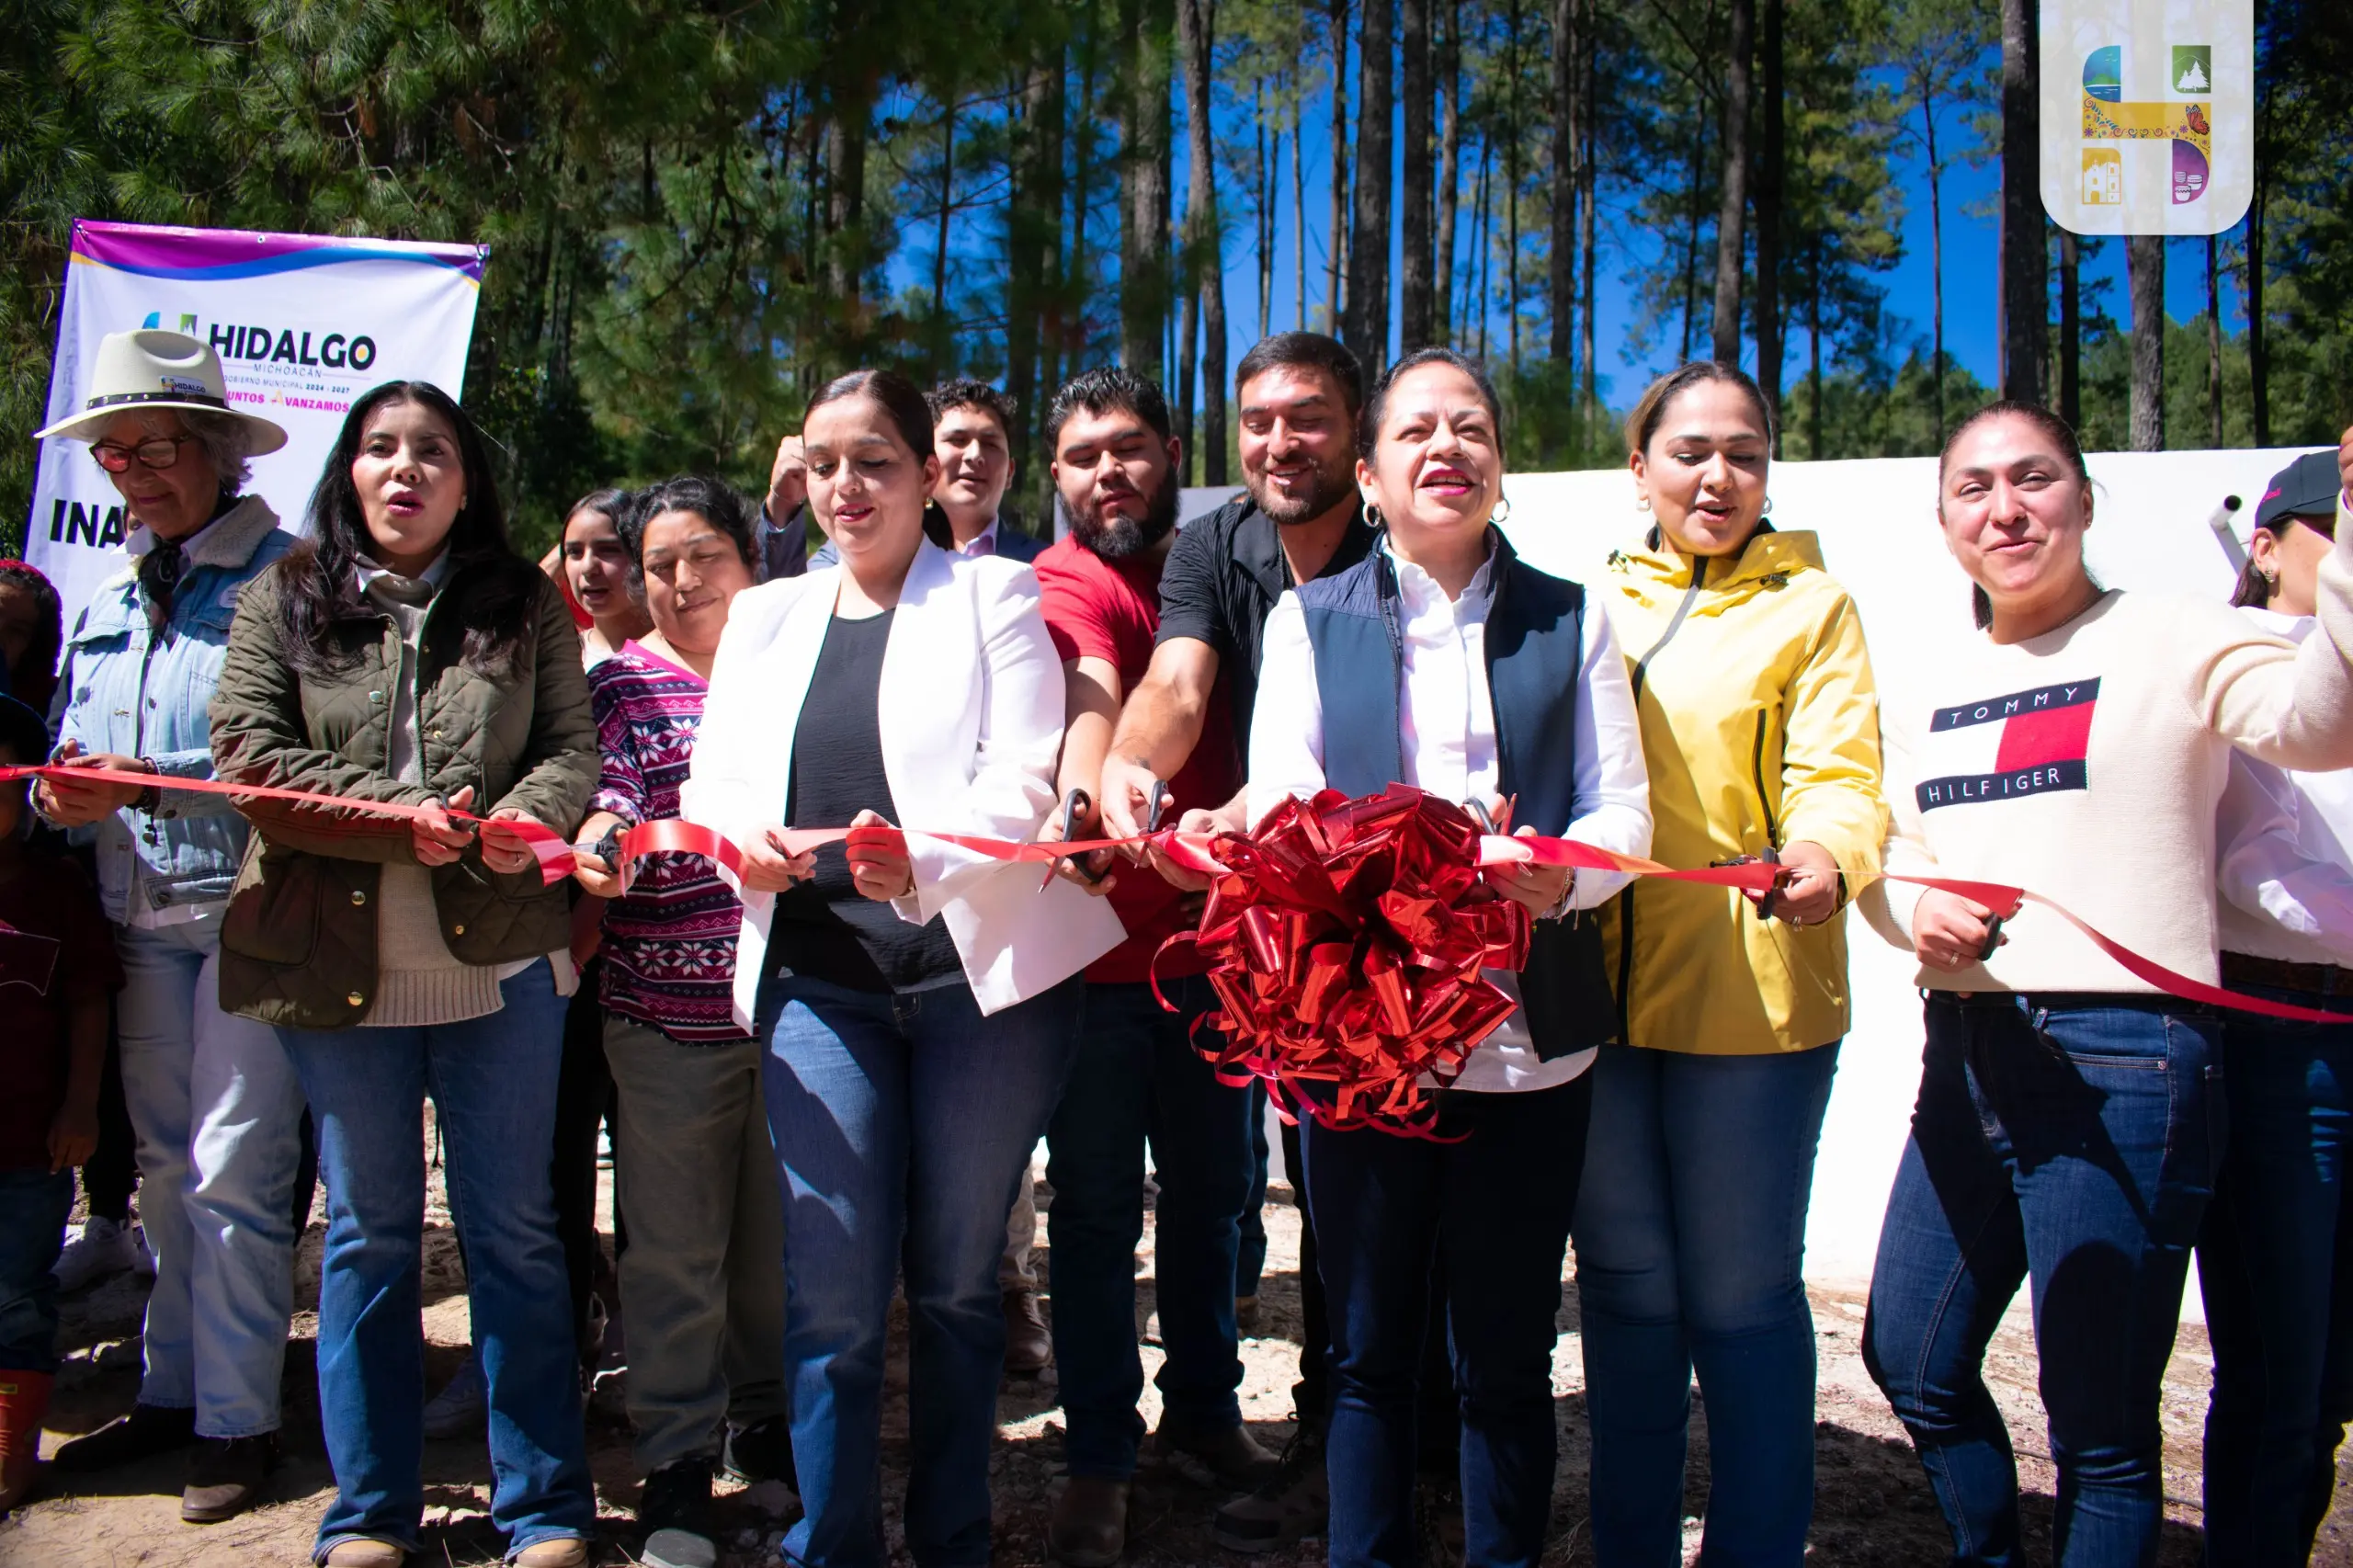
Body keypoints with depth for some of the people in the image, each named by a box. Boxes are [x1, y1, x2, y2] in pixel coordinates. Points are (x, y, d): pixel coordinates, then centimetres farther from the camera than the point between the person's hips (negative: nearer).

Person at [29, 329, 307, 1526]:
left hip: (248, 904, -7)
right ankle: (171, 1393, 27)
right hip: (142, 918, 7)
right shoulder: (108, 605, 17)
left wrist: (143, 786, -21)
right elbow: (73, 754, 20)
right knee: (165, 1166, 14)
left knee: (232, 1170, -4)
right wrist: (60, 795, -2)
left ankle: (238, 1419, 8)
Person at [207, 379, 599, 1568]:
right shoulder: (283, 601, 7)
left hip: (501, 959, 0)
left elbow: (574, 746, 4)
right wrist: (395, 818, -16)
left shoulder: (525, 604, 8)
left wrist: (527, 818, -18)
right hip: (339, 965, 0)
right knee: (368, 1233, 10)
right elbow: (249, 754, -3)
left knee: (513, 1227, 6)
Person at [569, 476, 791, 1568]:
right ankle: (678, 1460, 18)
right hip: (669, 1006, -1)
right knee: (674, 1244, 4)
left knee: (780, 1231, 11)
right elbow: (612, 793, -7)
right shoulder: (622, 684, 6)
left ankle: (767, 1420, 30)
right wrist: (600, 838, -28)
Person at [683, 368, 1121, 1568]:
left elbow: (1024, 782, -9)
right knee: (831, 1291, -1)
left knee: (955, 1283, 8)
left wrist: (924, 860, -28)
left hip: (981, 973, -2)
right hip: (820, 980, 3)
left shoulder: (994, 595, 3)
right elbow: (715, 779, 11)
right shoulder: (765, 617, 16)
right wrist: (743, 831, -14)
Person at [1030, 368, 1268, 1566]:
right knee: (1098, 1205, 5)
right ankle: (1099, 1453, 19)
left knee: (1212, 1186, 17)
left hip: (1211, 937, 5)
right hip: (1099, 942, -5)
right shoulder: (1067, 587, -8)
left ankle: (1203, 1404, 35)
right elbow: (1088, 696, -30)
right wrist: (1084, 800, -50)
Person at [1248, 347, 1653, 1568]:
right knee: (1368, 1352, 9)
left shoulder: (1571, 620, 11)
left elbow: (1621, 811, 3)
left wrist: (1556, 878, -20)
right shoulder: (1310, 619, 9)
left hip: (1530, 1039, 1)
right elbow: (1278, 806, -2)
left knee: (1506, 1362, 9)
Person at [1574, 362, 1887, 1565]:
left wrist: (1827, 856, -29)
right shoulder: (1592, 605, 13)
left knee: (1739, 1293, 2)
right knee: (1625, 1283, 14)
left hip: (1752, 997, -3)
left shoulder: (1812, 605, 4)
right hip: (1599, 988, 4)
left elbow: (1839, 775, -7)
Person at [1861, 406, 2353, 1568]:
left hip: (2119, 1056, -6)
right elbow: (1887, 848, 14)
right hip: (1966, 1052, 7)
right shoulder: (1938, 687, 15)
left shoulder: (2168, 641, -4)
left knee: (2098, 1421, 2)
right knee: (1910, 1360, 17)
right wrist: (1917, 909, -9)